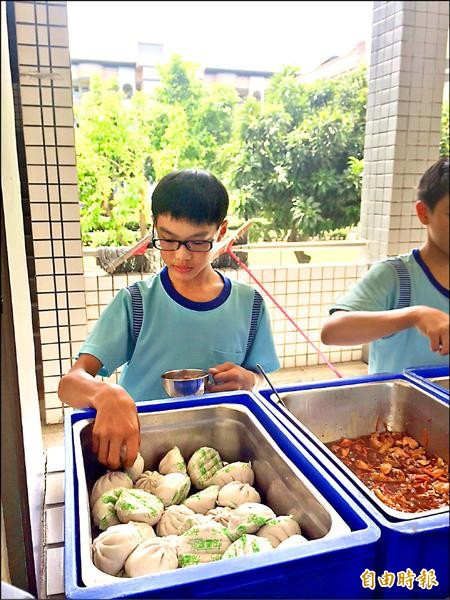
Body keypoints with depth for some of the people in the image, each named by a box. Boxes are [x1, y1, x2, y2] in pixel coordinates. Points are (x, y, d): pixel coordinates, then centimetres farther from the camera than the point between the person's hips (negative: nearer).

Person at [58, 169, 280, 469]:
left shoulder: (249, 304, 0)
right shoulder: (135, 302, -7)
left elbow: (261, 381, 13)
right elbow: (70, 383, -14)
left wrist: (249, 381, -12)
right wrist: (107, 394, -37)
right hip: (140, 441, 0)